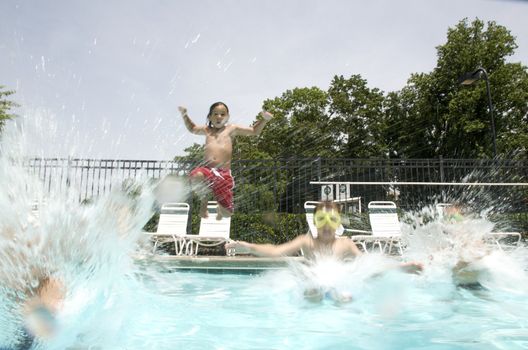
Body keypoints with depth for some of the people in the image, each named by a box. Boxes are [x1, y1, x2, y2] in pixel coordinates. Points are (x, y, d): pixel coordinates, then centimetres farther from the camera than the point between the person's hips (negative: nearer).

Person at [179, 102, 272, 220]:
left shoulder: (231, 129, 14)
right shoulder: (207, 130, 20)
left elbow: (254, 131, 19)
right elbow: (192, 128, 41)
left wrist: (264, 119, 6)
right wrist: (184, 115, 28)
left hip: (224, 173, -1)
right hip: (207, 169, 1)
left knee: (227, 212, -6)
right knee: (195, 177, -38)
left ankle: (221, 206, 37)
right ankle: (203, 199, -4)